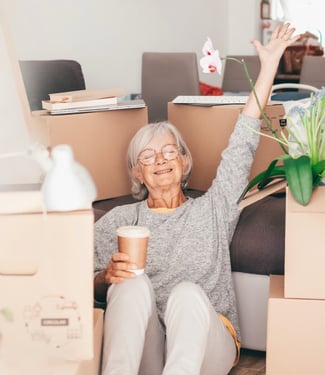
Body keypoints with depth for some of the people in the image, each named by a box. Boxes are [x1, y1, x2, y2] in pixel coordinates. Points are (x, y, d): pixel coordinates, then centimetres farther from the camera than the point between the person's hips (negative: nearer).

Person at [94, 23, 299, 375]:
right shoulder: (119, 220, 15)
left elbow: (243, 142, 11)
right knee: (134, 283, -30)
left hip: (207, 343, 0)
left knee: (188, 292, -32)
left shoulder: (211, 210, 16)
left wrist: (269, 64, 8)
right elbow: (91, 288, 11)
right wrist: (108, 275, -16)